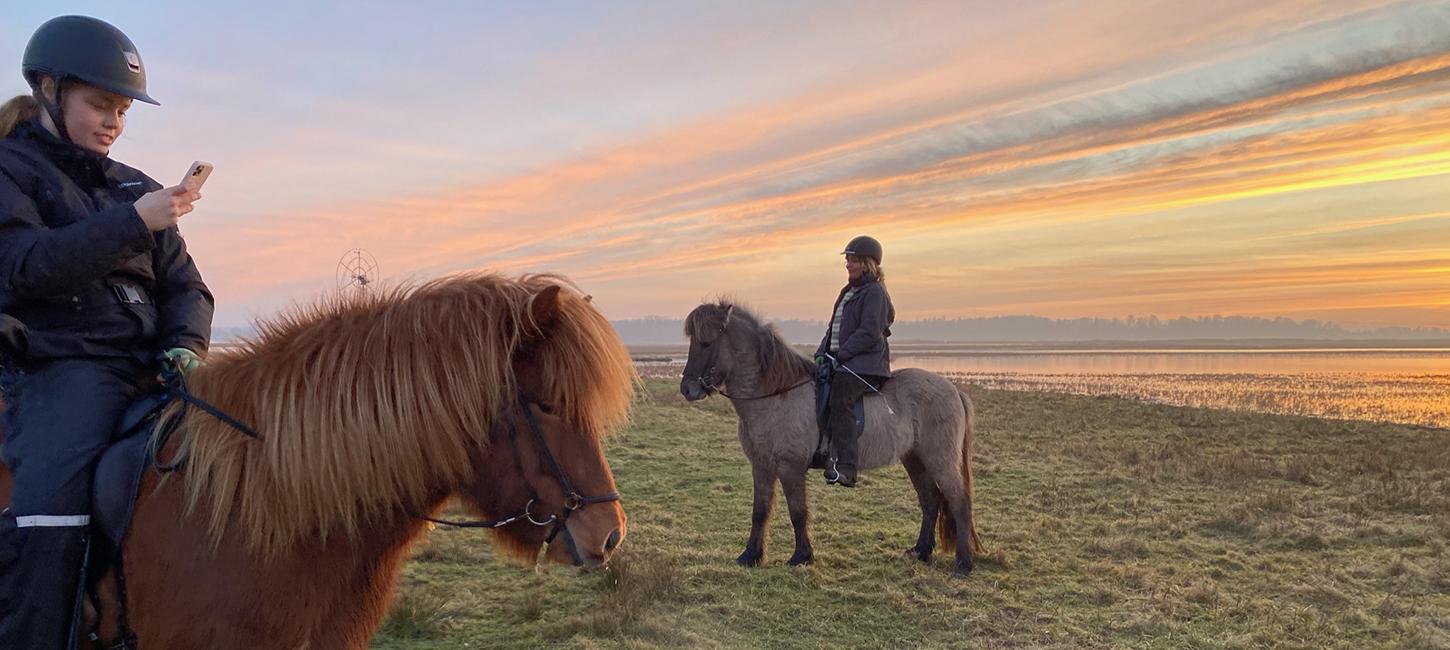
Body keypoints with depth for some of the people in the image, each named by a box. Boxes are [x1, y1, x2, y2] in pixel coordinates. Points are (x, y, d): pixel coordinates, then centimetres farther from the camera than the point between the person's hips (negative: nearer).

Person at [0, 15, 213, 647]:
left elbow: (183, 286, 16)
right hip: (61, 366, -5)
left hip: (149, 365, 5)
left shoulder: (135, 188, 20)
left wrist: (185, 346, -4)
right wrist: (132, 223, -17)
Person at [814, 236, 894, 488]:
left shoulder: (874, 292, -6)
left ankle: (845, 467, -34)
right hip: (840, 360, 10)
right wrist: (822, 352, 8)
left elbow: (869, 333, -14)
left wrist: (841, 355, -18)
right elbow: (834, 327, 23)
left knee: (839, 399, -28)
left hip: (866, 364, -10)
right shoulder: (848, 292, 21)